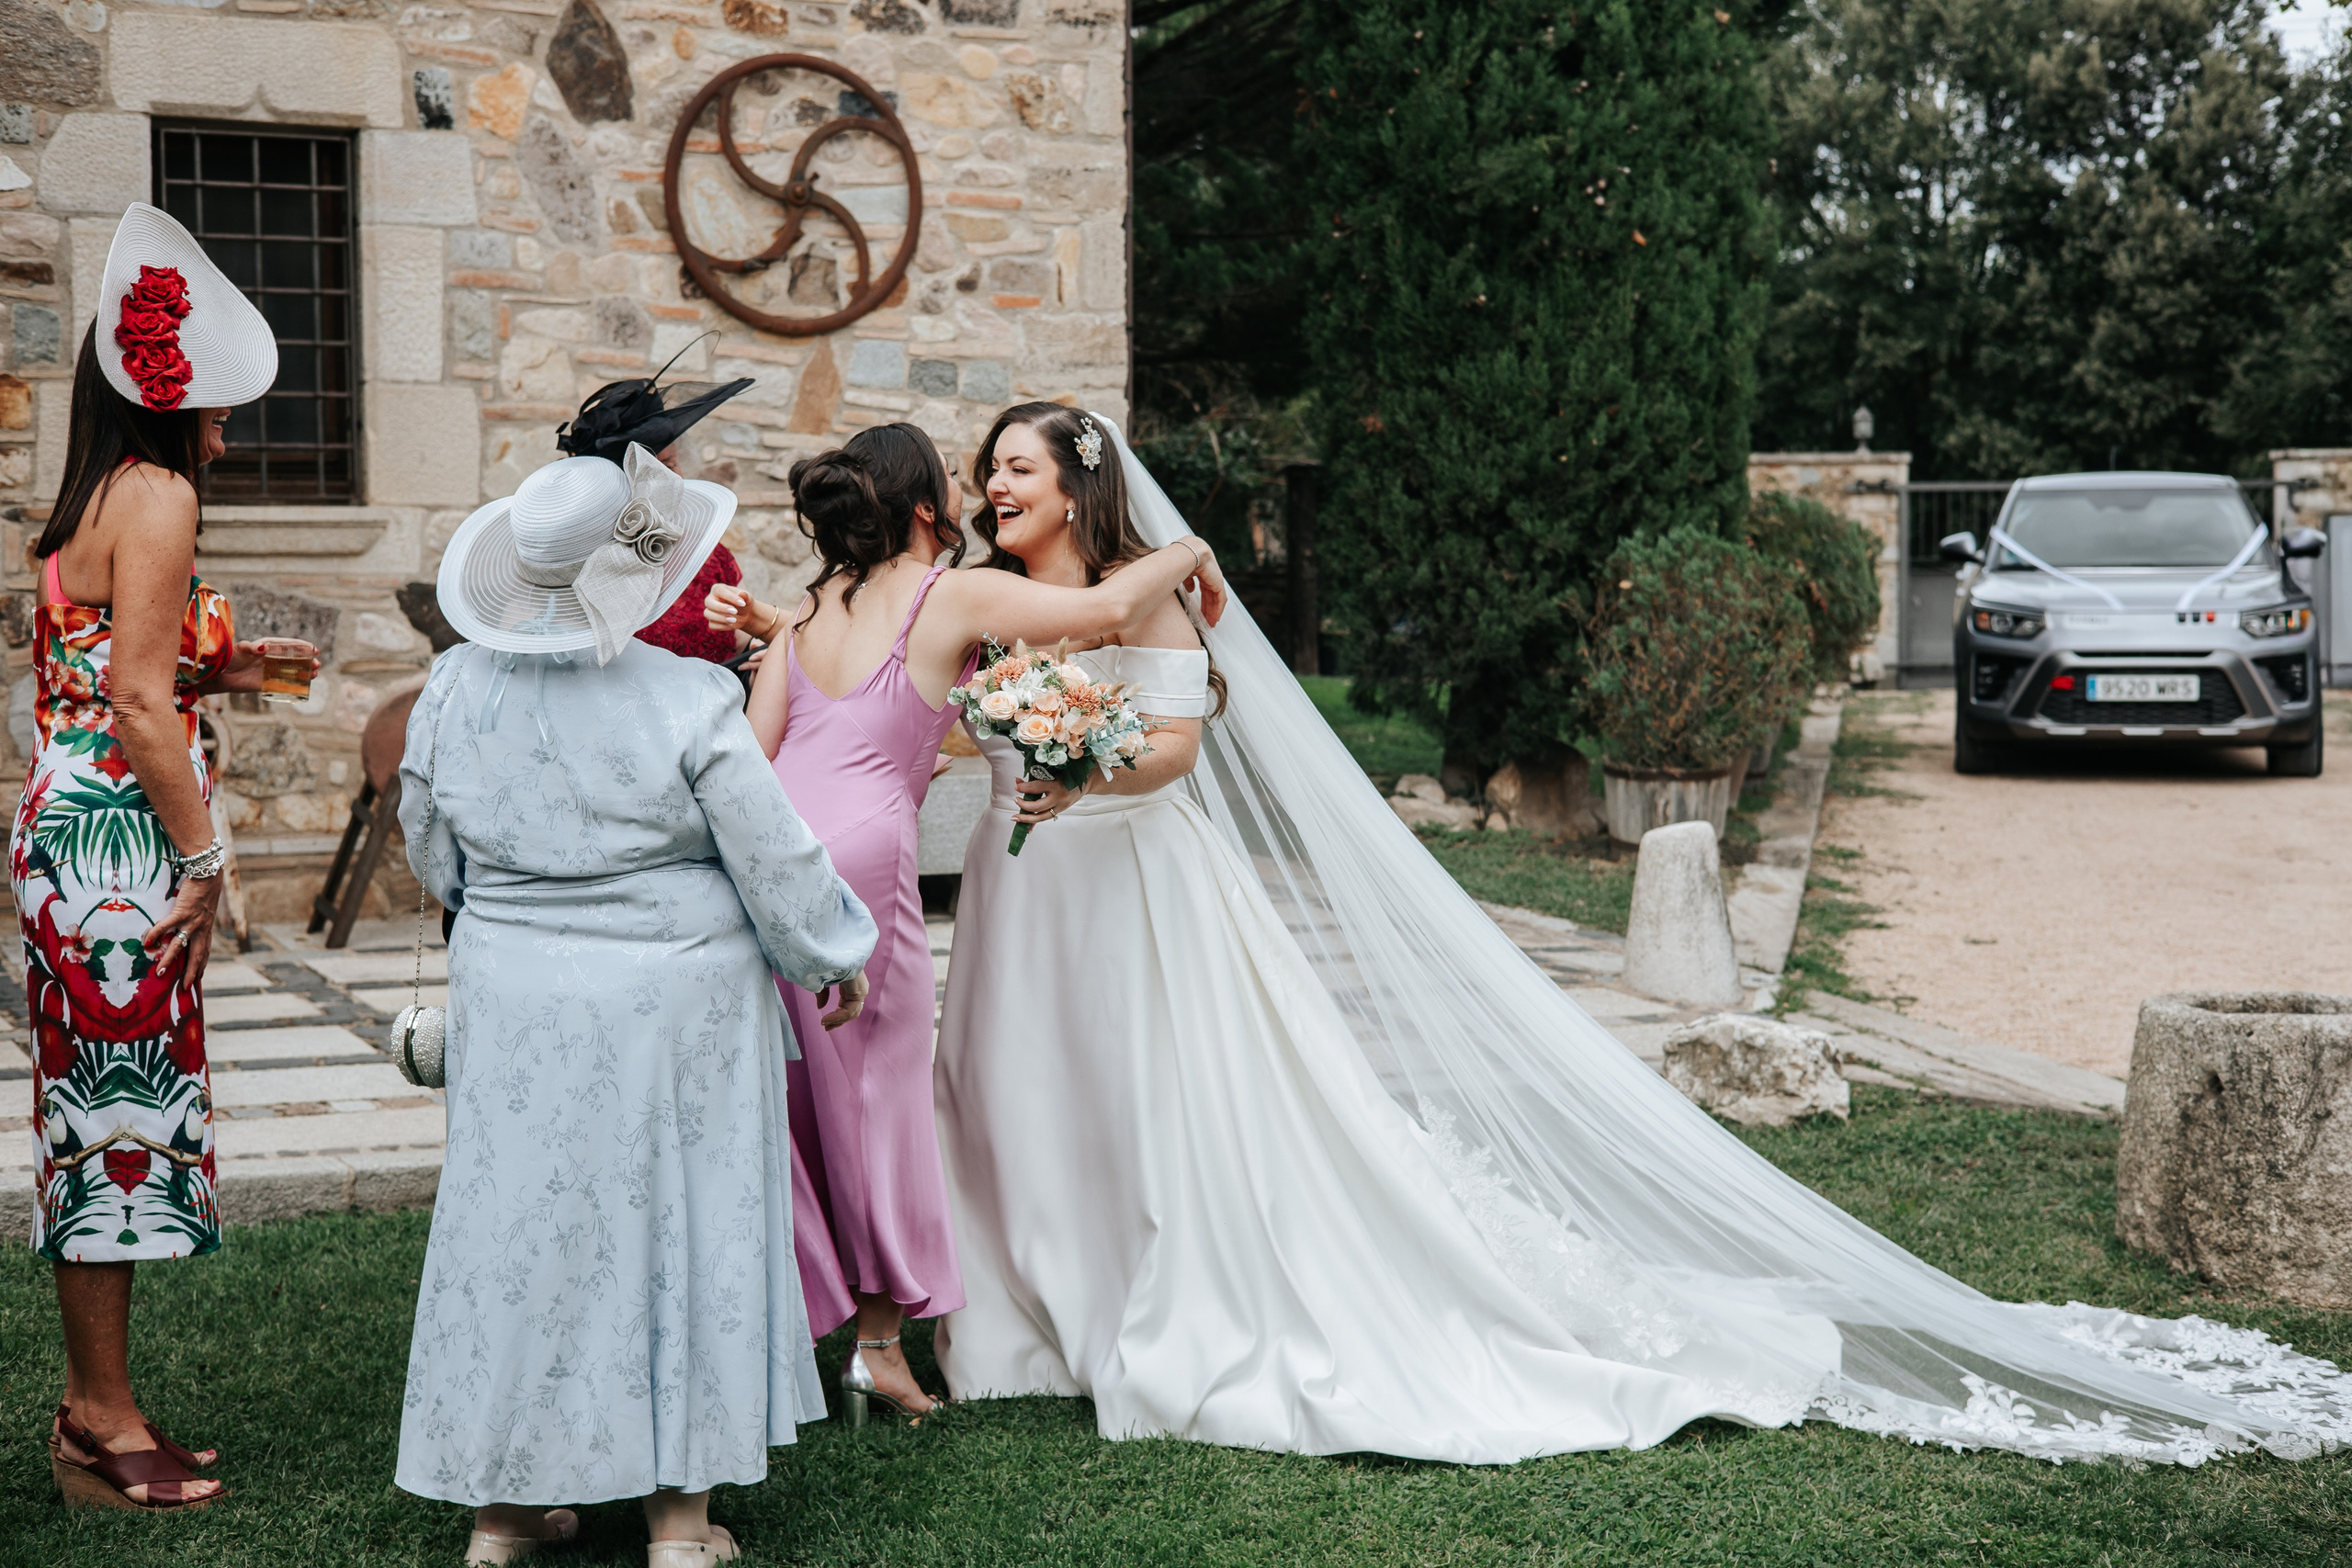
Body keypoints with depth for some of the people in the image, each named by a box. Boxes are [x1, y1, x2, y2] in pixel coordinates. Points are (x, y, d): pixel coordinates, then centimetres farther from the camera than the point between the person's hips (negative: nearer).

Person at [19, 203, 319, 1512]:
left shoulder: (84, 511, 16)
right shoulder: (156, 493, -11)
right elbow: (138, 704, -18)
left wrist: (218, 670, 23)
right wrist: (203, 857, -14)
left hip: (72, 826, 9)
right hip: (123, 842, -9)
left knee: (103, 1111, 12)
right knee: (121, 1111, -3)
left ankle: (95, 1405, 20)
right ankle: (106, 1419, 5)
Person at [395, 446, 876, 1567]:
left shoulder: (454, 689, -4)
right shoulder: (688, 701, -17)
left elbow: (432, 856, 10)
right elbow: (776, 861, -11)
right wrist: (834, 958, 7)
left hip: (511, 999, 4)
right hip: (672, 1004, -3)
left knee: (518, 1218, 13)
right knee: (677, 1223, 8)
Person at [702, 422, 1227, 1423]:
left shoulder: (811, 609, 16)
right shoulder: (953, 596, -2)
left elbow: (754, 748, 11)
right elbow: (1110, 607, -8)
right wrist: (1189, 553, 9)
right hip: (857, 859, -6)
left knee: (781, 1107, 12)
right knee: (881, 1102, 7)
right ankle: (878, 1345, 13)